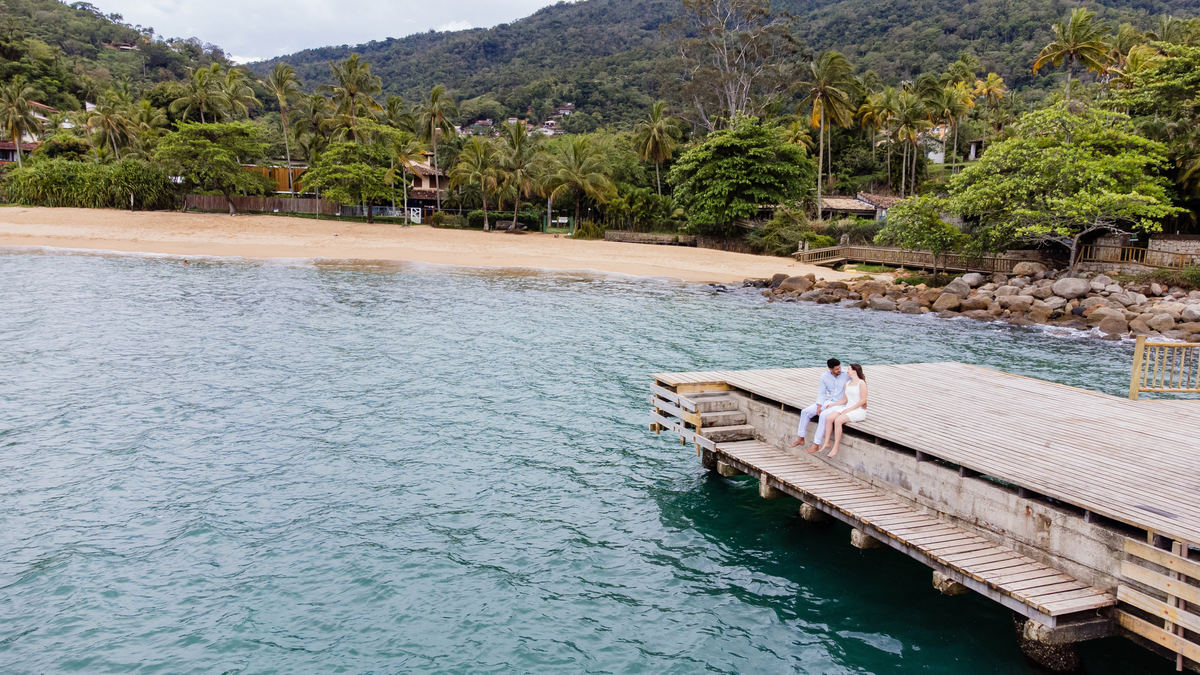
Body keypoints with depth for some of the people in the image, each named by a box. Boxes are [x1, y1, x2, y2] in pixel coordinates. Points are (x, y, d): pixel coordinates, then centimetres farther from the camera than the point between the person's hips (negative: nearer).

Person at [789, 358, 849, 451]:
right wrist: (818, 406, -11)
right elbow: (821, 393, 3)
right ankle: (800, 438, 7)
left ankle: (816, 444, -28)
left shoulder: (846, 375, -11)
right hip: (828, 401, 6)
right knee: (805, 412, -7)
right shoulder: (824, 376, 0)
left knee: (823, 415, -33)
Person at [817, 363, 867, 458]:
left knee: (838, 420, -30)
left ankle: (836, 447, -23)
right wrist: (832, 405, 7)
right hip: (847, 409, 7)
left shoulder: (861, 383, -7)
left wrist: (849, 409, -17)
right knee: (829, 418, -18)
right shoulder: (847, 384, 17)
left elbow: (863, 400, -13)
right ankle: (826, 443, -13)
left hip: (859, 410, -7)